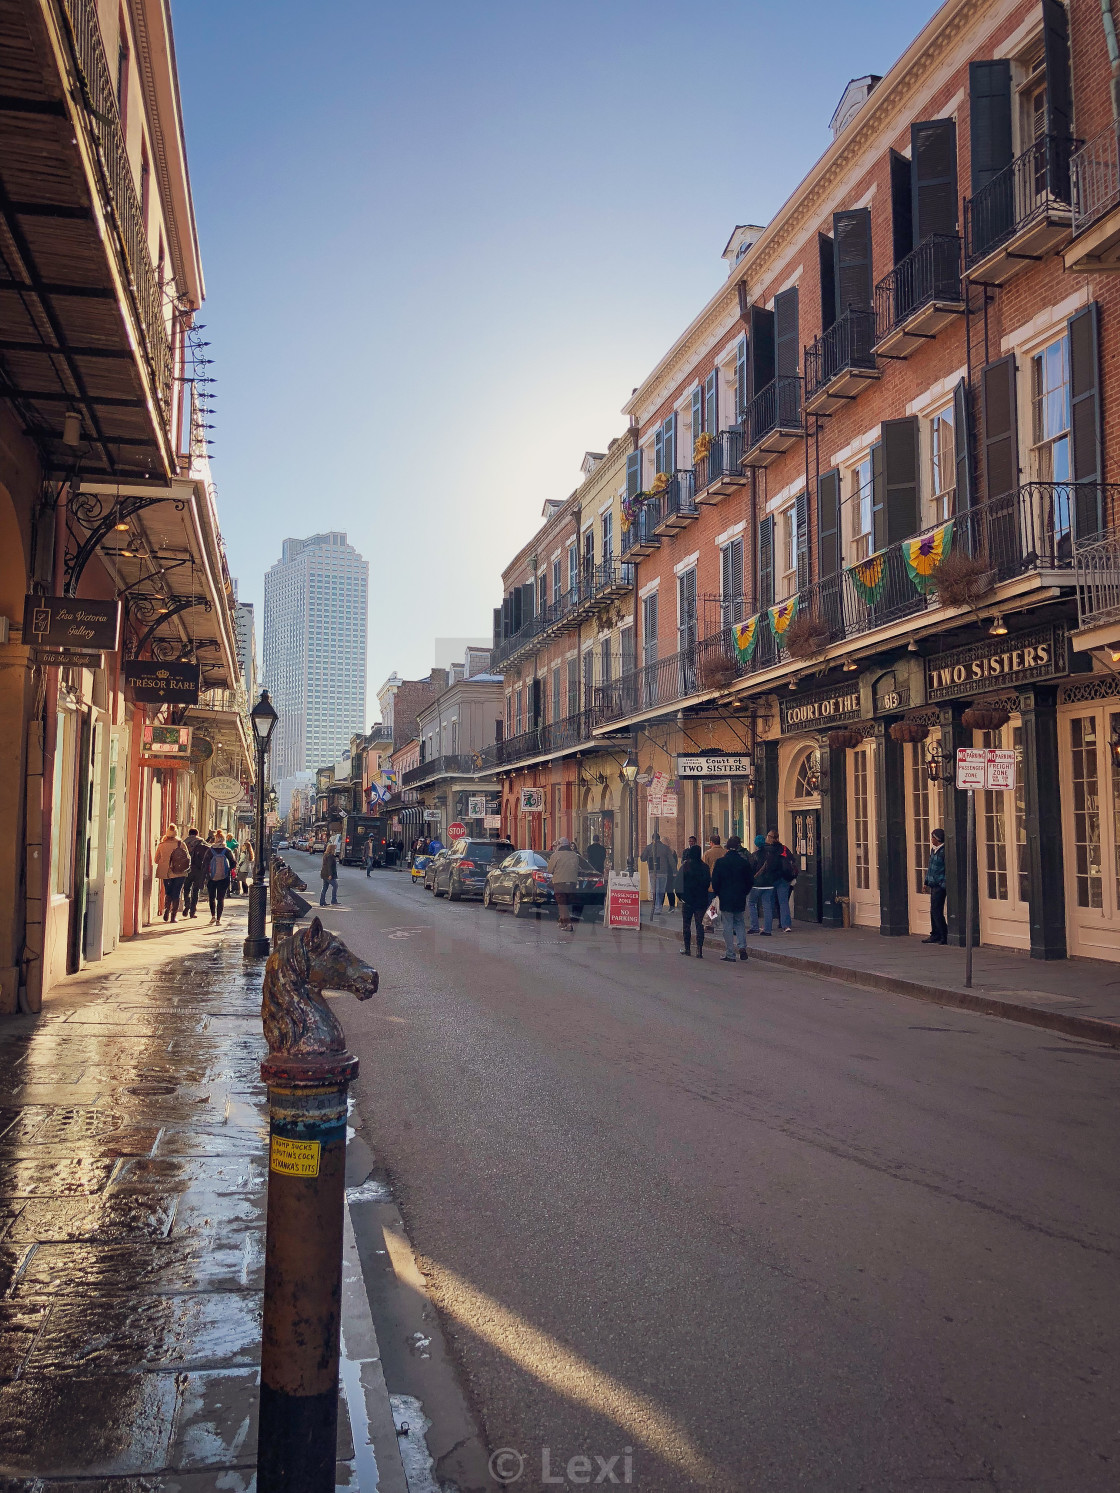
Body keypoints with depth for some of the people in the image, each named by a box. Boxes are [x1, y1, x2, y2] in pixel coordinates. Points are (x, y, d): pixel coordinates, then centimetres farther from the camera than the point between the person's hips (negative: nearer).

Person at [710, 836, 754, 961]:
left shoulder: (720, 862, -9)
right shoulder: (745, 862, -4)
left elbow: (715, 881, -6)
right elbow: (750, 881, 3)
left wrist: (718, 893, 10)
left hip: (725, 899, -2)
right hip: (740, 899, 2)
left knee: (728, 926, 2)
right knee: (740, 922, 20)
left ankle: (730, 954, 3)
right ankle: (742, 946, 3)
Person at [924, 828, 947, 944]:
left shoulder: (944, 851, -14)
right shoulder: (933, 850, 13)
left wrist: (944, 884, -17)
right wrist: (927, 881, 19)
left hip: (939, 885, -9)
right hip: (933, 884, 9)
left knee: (936, 911, -8)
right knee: (933, 911, 12)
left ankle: (944, 936, -2)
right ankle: (935, 935, 20)